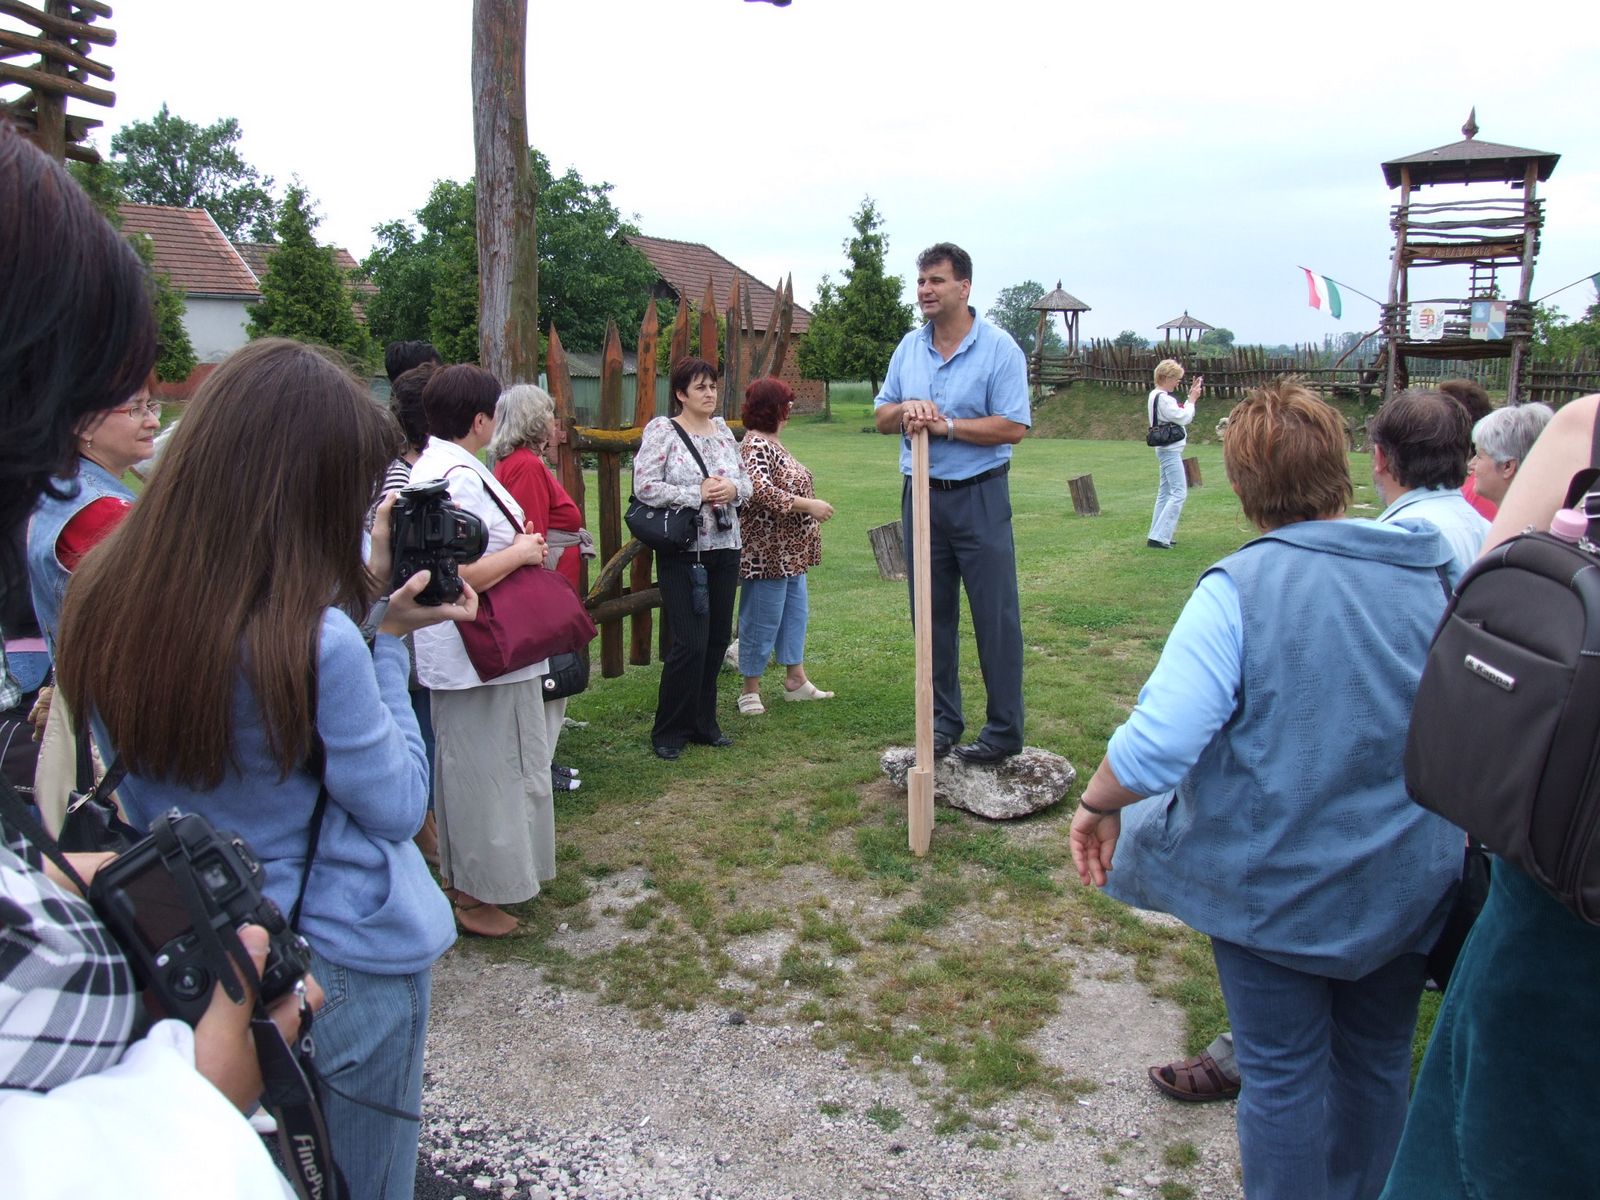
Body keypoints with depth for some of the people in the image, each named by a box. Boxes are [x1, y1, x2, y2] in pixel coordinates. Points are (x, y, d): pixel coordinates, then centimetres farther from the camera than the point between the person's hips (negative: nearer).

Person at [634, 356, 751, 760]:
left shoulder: (723, 430, 13)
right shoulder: (661, 430, -5)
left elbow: (746, 481, 17)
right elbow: (645, 486, -13)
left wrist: (733, 489, -5)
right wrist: (698, 493, -17)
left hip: (725, 548, 6)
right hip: (682, 552, -6)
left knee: (717, 639, 9)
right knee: (690, 643, -8)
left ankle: (704, 723, 23)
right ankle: (669, 732, 7)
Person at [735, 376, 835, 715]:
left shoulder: (772, 443, 13)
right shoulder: (755, 446, -18)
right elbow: (760, 490, -31)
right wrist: (808, 506, -28)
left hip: (790, 551, 11)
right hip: (767, 551, -11)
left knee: (795, 610, 16)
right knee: (763, 619, -1)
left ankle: (796, 679, 27)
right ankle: (750, 690, 11)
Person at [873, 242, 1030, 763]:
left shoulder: (999, 348, -7)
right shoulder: (909, 347, 10)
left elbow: (1014, 426, -13)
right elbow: (882, 417, 13)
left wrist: (947, 426, -17)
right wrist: (905, 409, -9)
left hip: (979, 498, -5)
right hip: (921, 496, 5)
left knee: (995, 616, -1)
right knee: (932, 614, 11)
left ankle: (1004, 730, 8)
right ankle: (941, 719, 24)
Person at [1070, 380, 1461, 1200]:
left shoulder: (1239, 587, -19)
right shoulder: (1430, 574, -4)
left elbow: (1159, 741, -28)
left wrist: (1099, 806, -10)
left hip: (1275, 882, -4)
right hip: (1408, 884, 5)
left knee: (1282, 1075, 12)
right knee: (1377, 1059, 23)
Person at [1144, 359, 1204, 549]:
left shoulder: (1156, 395, 13)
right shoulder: (1163, 398, -18)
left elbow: (1180, 414, 17)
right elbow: (1184, 418, -17)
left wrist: (1190, 397, 10)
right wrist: (1192, 399, -6)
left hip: (1166, 450, 11)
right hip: (1170, 450, -11)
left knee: (1165, 492, 13)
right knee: (1179, 493, -10)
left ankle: (1157, 535, 16)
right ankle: (1158, 537, -13)